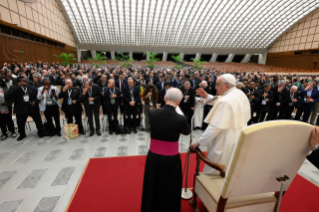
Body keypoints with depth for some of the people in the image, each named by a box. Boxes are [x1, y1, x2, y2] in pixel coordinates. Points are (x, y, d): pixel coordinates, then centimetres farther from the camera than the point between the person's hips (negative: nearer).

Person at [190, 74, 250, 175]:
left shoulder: (225, 101, -26)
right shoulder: (241, 94, 3)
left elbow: (215, 127, -27)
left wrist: (199, 142, -19)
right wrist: (207, 97, 11)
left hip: (226, 143, -9)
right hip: (240, 139, 10)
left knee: (213, 173, 9)